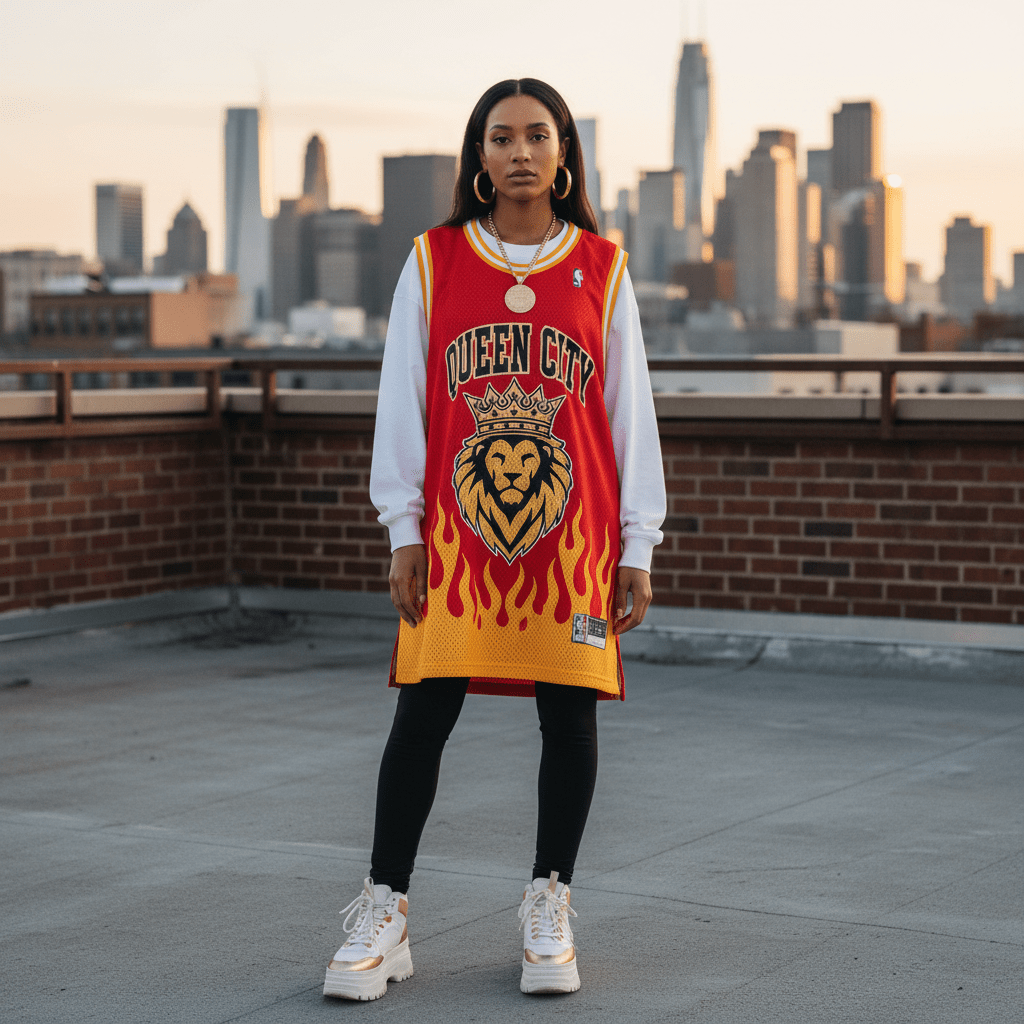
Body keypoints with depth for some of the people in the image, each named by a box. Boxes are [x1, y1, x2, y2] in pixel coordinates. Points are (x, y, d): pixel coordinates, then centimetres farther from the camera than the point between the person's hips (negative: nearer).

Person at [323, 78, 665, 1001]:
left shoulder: (602, 269, 5)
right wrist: (403, 529, 0)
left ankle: (550, 907, 19)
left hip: (575, 534, 1)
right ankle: (385, 910, 9)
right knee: (423, 712, -2)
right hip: (455, 532, 0)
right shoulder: (433, 261, 4)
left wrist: (637, 546, 3)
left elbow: (630, 409, 6)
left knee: (570, 713, 4)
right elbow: (402, 399, 5)